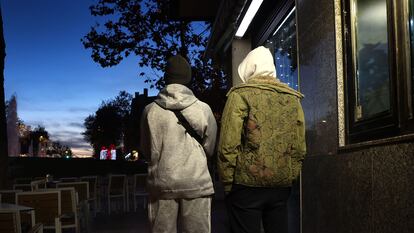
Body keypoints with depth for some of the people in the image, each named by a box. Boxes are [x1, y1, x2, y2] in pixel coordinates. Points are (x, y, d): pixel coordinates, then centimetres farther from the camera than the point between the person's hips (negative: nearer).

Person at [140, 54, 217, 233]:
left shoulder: (150, 110, -2)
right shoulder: (203, 109, -4)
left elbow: (145, 149, 9)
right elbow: (210, 148, 5)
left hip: (161, 182, 1)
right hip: (196, 182, -1)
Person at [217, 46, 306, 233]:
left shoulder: (241, 95, -5)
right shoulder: (293, 99, 10)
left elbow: (228, 145, -12)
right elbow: (300, 149, 8)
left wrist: (227, 183, -4)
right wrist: (289, 179, 16)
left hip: (247, 184, -5)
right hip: (282, 186, 5)